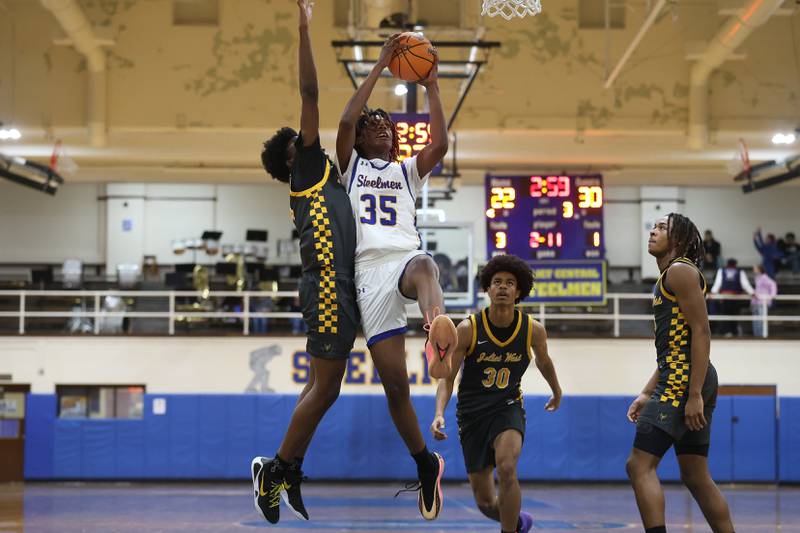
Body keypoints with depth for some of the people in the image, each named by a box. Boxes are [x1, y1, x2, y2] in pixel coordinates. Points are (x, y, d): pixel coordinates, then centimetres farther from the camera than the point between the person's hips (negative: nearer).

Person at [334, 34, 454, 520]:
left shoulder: (408, 170, 26)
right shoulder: (350, 166, 21)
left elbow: (440, 144, 5)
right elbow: (346, 120, 2)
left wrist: (432, 86, 6)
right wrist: (380, 66, 2)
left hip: (407, 257, 0)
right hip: (370, 270, 0)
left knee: (425, 266, -42)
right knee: (394, 383, -4)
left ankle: (441, 335, -77)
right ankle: (426, 464, 14)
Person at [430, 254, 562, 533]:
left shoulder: (533, 330, -8)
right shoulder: (468, 329, -14)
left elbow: (544, 362, 14)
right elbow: (448, 377, -10)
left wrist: (557, 393, 32)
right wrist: (439, 413, -27)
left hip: (508, 407, 0)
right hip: (472, 412, 0)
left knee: (506, 469, -32)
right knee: (485, 502, 5)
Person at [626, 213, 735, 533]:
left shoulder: (681, 271, -7)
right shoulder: (667, 280, 24)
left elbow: (701, 333, -16)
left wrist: (694, 395, -22)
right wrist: (647, 394, 22)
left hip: (686, 379, -10)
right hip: (678, 379, 10)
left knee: (640, 465, -14)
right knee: (696, 477, 10)